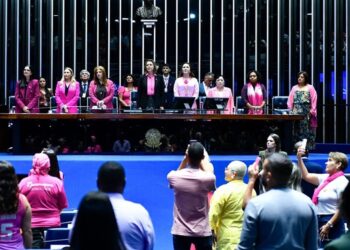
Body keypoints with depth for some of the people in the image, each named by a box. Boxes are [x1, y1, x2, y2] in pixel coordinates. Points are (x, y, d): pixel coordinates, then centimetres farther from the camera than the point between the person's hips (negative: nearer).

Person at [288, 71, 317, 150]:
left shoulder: (310, 88, 4)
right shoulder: (294, 88, 13)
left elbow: (314, 100, -2)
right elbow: (290, 101, 9)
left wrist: (312, 111, -10)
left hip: (306, 113, -3)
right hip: (296, 113, 3)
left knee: (306, 131, -4)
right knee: (296, 131, 1)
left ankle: (306, 148, -1)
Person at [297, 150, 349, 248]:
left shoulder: (342, 182, -12)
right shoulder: (325, 178, 10)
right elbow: (306, 176, 17)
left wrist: (329, 225, -18)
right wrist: (299, 158, 7)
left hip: (332, 222, -8)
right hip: (319, 221, 8)